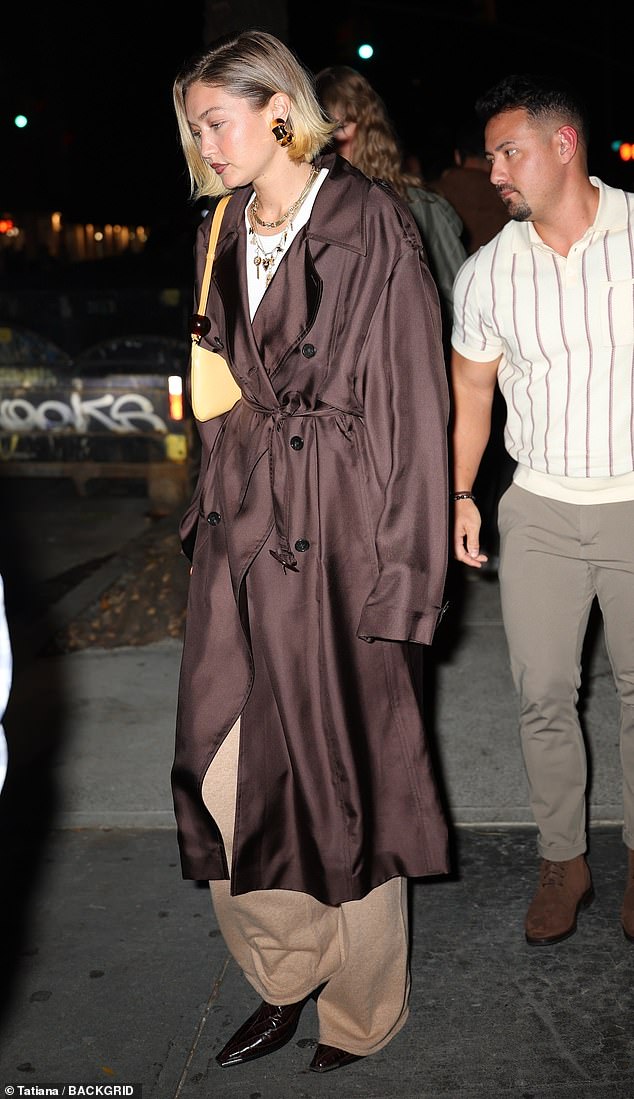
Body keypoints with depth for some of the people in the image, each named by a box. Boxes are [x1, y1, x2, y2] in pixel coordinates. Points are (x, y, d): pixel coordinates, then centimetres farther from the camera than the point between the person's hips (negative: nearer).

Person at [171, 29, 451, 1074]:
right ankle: (285, 978, 29)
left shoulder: (370, 225, -7)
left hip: (335, 530, -6)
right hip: (241, 527, 6)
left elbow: (414, 398, -10)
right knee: (226, 774, 7)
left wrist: (402, 571, -14)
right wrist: (217, 507, 13)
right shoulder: (226, 236, 13)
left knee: (339, 770, 4)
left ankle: (363, 1009, 25)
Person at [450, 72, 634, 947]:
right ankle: (563, 860, 22)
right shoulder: (486, 273, 2)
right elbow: (472, 387, 12)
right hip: (540, 510, 2)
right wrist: (460, 493, 7)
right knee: (543, 694, 5)